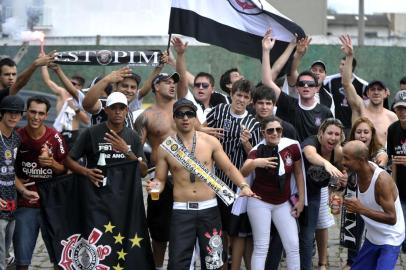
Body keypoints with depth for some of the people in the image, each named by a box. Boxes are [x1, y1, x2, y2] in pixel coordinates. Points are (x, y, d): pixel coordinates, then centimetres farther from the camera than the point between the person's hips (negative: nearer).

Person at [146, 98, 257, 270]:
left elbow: (229, 168, 4)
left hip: (209, 209, 1)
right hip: (181, 211, -1)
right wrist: (154, 186, -17)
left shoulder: (210, 142, 1)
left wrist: (243, 185, -13)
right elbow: (160, 180, 6)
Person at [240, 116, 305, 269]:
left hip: (283, 203, 3)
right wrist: (255, 163, -53)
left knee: (293, 245, 2)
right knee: (261, 247, -4)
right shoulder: (257, 151, -15)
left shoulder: (292, 146, -9)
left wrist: (301, 199, 5)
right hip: (259, 202, -3)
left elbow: (298, 173, 4)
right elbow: (243, 173, -33)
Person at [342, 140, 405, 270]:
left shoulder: (382, 180, -30)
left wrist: (361, 209, -34)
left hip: (390, 240, -8)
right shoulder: (361, 170, -8)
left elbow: (392, 218, -31)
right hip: (372, 237, 8)